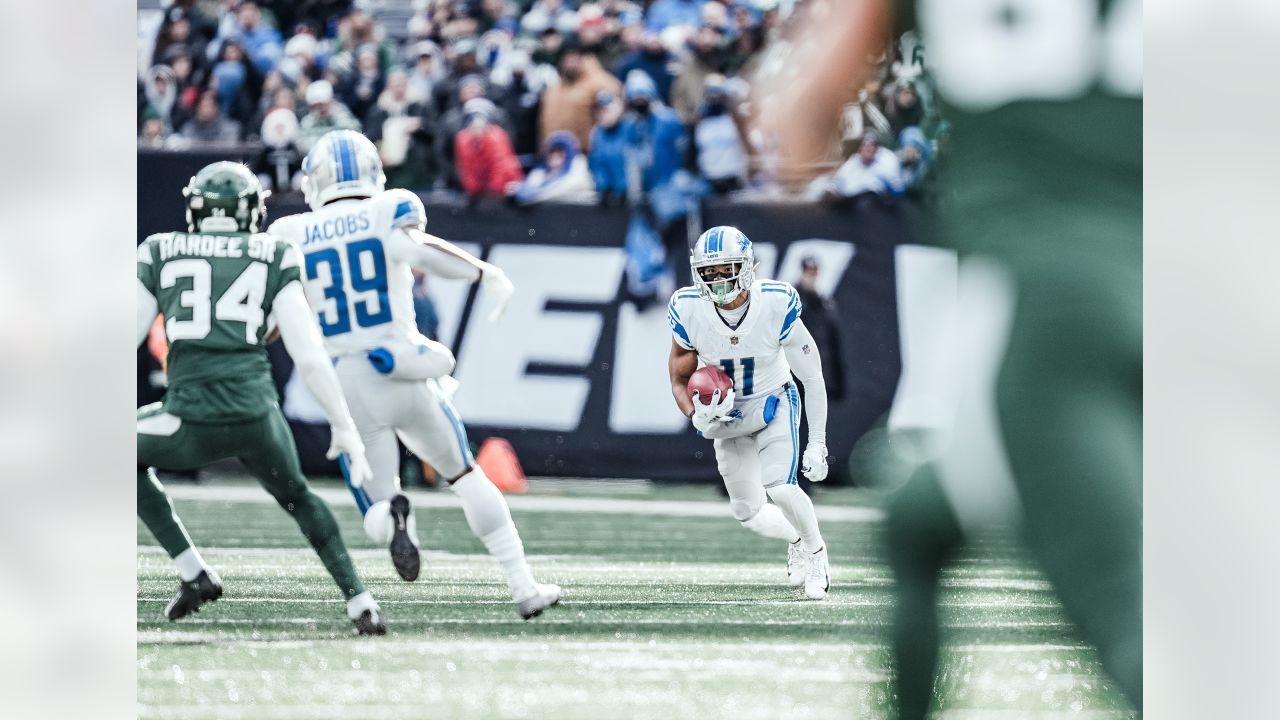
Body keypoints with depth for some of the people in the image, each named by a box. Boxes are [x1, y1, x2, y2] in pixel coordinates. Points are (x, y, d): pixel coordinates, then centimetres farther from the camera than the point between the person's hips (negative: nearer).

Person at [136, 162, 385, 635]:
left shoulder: (161, 255, 11)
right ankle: (359, 601, 19)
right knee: (295, 496, 30)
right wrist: (344, 427, 10)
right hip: (256, 414, 2)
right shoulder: (273, 260, 9)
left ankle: (194, 574, 20)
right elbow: (308, 356, 3)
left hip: (192, 422, -2)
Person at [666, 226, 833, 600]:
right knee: (750, 515, 4)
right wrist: (697, 418, -25)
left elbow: (811, 377, -15)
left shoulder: (777, 305, -26)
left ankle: (814, 550, 6)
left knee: (780, 488, -23)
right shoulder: (688, 311, -21)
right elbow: (679, 380, -4)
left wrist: (817, 444, -14)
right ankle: (796, 538, 38)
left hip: (774, 404, -3)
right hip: (728, 415, 3)